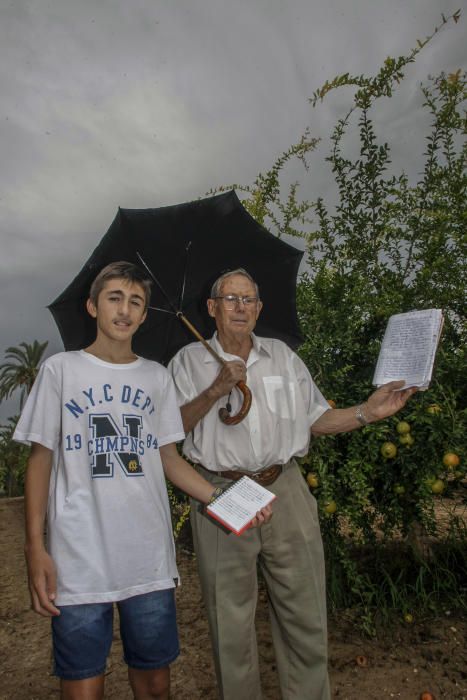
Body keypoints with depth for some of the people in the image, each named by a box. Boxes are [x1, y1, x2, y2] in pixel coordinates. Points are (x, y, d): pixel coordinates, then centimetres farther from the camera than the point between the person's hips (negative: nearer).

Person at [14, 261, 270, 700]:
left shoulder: (157, 377, 7)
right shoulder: (60, 369, 0)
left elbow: (168, 458, 9)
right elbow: (40, 460, 1)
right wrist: (35, 548, -5)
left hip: (150, 560, 3)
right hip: (79, 562, -2)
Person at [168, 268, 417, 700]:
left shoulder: (282, 356, 11)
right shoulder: (189, 361, 4)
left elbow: (316, 420, 11)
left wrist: (368, 412, -2)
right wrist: (215, 391, -16)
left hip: (285, 493, 2)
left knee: (306, 615, 10)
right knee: (230, 621, 11)